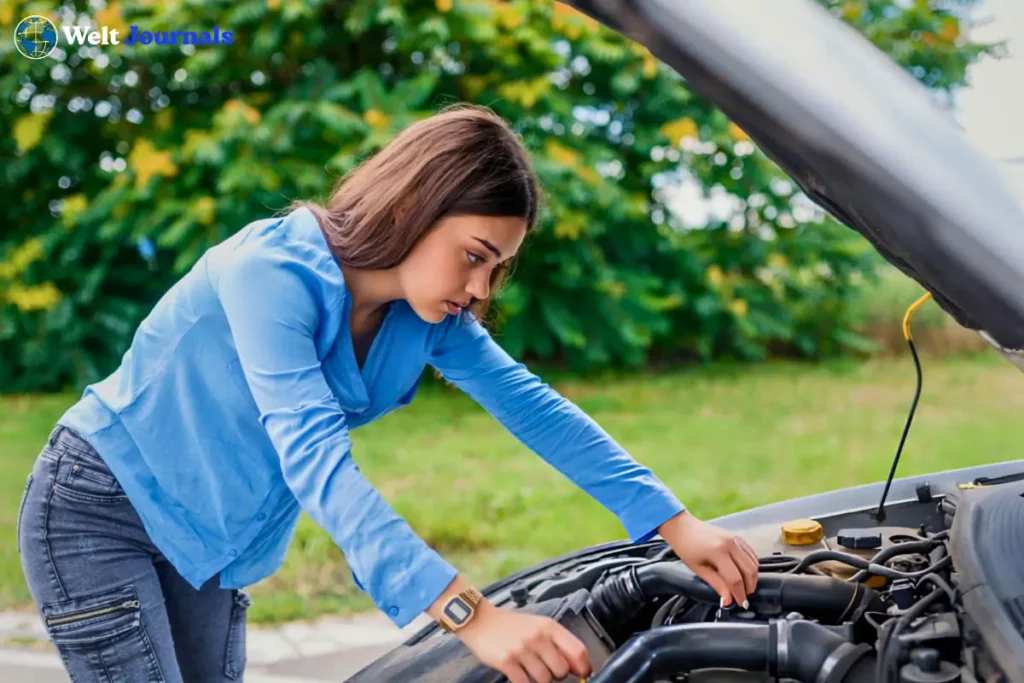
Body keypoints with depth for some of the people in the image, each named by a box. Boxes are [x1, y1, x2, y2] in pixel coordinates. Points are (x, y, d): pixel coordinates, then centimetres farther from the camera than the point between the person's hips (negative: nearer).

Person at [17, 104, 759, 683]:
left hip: (202, 542, 7)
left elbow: (531, 404, -6)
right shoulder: (273, 269, -31)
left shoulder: (424, 311, -8)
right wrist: (471, 614, -51)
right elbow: (315, 458, -42)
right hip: (99, 512, -7)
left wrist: (675, 523, -13)